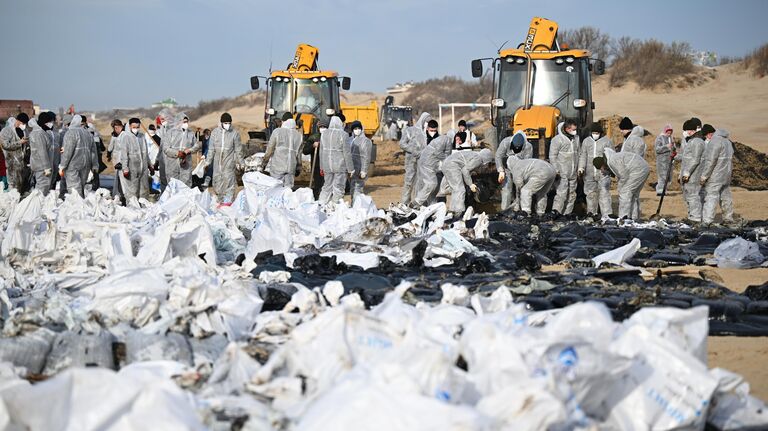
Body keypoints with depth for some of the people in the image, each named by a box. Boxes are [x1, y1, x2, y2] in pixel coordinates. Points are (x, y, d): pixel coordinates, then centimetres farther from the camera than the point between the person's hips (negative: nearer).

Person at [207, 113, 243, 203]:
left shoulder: (234, 133, -3)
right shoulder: (215, 132, 4)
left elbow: (238, 149, 2)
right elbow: (211, 148, 9)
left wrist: (239, 162, 2)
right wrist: (208, 161, 7)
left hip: (229, 161, -3)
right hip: (217, 161, 3)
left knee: (229, 181, -9)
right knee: (218, 182, 6)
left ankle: (228, 201, -8)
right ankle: (220, 201, 17)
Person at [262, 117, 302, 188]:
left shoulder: (277, 132, -2)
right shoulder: (299, 135, 9)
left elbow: (269, 151, -3)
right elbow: (299, 155, 11)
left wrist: (264, 163, 6)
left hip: (278, 166, -3)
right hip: (291, 167, 3)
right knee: (288, 188, 7)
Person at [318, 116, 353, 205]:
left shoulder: (324, 134, 4)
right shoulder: (343, 135, -12)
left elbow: (321, 151, 10)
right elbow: (347, 153, -11)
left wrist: (322, 167, 18)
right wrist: (351, 169, -4)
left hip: (327, 165, 5)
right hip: (340, 166, -5)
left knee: (327, 187, 15)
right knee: (338, 188, 2)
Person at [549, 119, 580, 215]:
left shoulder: (576, 139, 13)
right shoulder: (558, 139, -7)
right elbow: (552, 156, -8)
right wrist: (556, 171, -13)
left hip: (573, 174, 7)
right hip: (562, 174, -7)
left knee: (571, 195, 7)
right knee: (562, 193, -18)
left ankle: (567, 214, 11)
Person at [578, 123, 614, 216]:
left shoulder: (607, 141, 2)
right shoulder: (586, 141, 11)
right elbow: (582, 155, 8)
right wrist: (581, 167, -6)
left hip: (603, 173, -3)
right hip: (589, 173, 4)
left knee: (604, 193, -10)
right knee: (591, 194, 10)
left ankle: (607, 215, -12)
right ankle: (591, 214, 21)